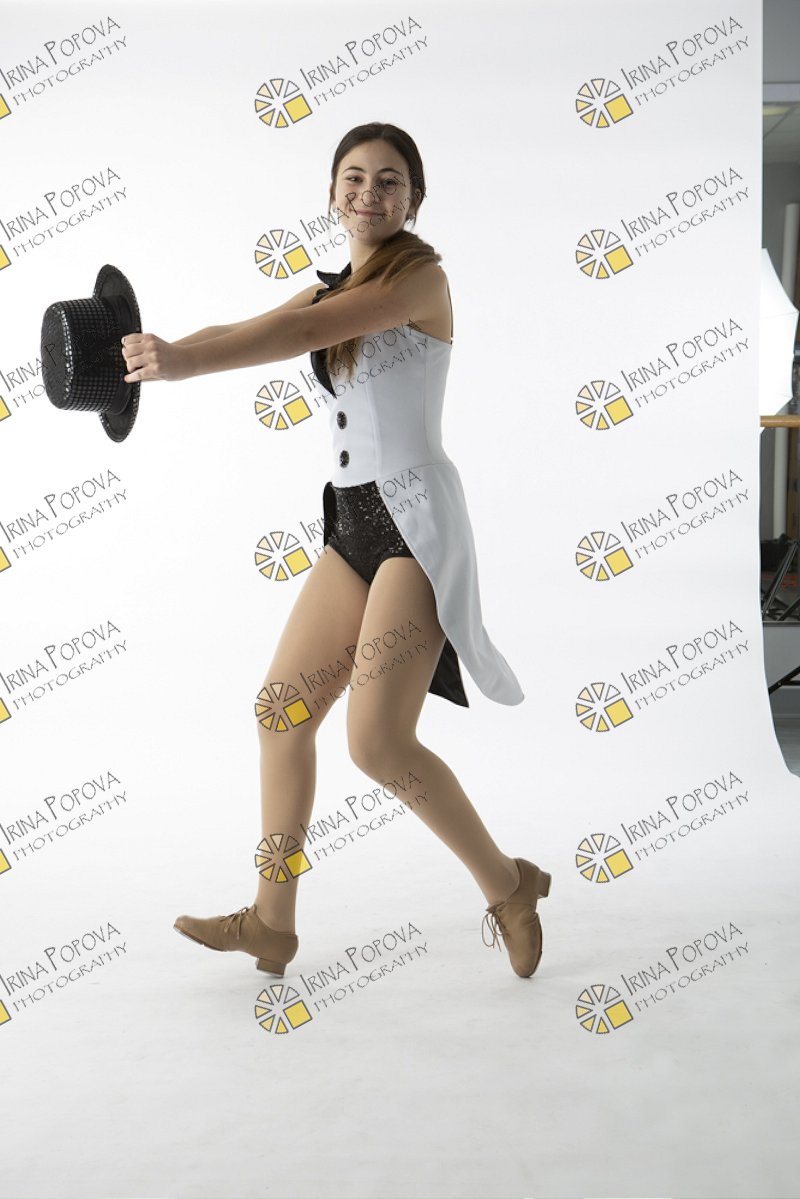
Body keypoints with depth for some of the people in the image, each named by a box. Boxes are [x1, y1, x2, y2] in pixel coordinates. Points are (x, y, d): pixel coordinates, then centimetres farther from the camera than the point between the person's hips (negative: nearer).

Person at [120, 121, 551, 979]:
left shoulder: (420, 275, -7)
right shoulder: (328, 291, 15)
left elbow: (304, 330, -21)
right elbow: (245, 333, 0)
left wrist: (183, 362, -30)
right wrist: (161, 353, -20)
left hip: (415, 518, -8)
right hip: (352, 522, 8)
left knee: (377, 742, -14)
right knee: (281, 712, 6)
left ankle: (507, 885, 7)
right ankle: (272, 923, 18)